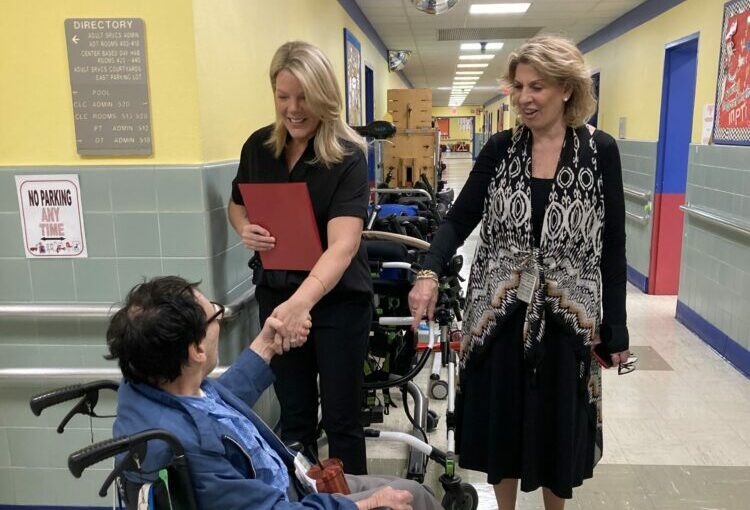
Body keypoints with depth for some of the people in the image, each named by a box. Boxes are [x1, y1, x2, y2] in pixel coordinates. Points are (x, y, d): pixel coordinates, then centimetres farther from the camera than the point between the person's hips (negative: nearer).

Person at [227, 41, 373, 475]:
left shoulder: (347, 156, -16)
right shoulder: (258, 146, -1)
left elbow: (343, 243, -28)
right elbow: (237, 204, 15)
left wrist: (302, 301, -45)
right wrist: (245, 230, -9)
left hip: (338, 300, -4)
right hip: (276, 296, 4)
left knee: (341, 418, 9)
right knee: (293, 413, 18)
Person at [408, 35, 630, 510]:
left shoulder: (600, 151, -4)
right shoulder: (500, 148, 1)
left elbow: (613, 247, -2)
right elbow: (460, 219, -1)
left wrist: (616, 327, -1)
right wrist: (429, 273, -19)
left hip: (567, 317, -1)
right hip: (499, 313, 2)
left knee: (559, 426, 12)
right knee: (500, 421, 12)